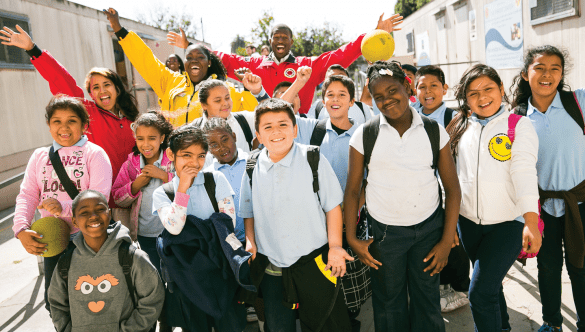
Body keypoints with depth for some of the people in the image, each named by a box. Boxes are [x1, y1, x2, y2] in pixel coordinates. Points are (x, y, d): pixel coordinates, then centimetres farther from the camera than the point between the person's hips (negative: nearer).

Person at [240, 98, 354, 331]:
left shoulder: (313, 160, -8)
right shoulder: (252, 167, 0)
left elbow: (332, 205, -2)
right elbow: (248, 212, 12)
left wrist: (335, 245, -6)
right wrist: (250, 242, 1)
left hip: (314, 263, -2)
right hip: (270, 267, 3)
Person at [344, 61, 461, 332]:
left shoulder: (434, 132, -3)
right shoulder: (364, 136, -6)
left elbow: (452, 189, 0)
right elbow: (352, 190, -1)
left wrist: (447, 241, -4)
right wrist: (351, 239, -4)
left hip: (429, 227, 1)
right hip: (384, 230, 0)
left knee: (427, 302, 11)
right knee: (389, 303, 13)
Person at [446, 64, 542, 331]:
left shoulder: (519, 125, -4)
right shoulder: (462, 127, 7)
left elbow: (525, 172, -15)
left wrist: (531, 222, -26)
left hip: (509, 222, -4)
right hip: (469, 222, 4)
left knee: (480, 292, -10)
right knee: (490, 285, 20)